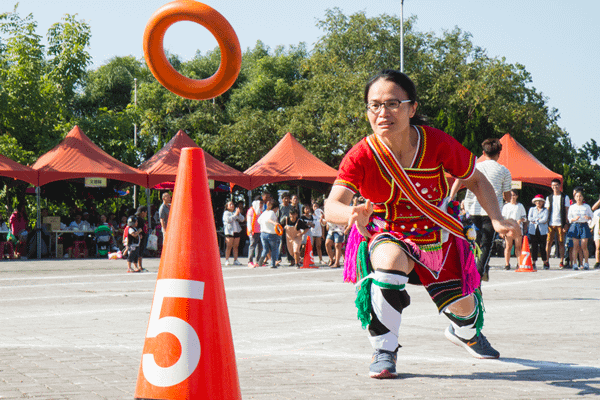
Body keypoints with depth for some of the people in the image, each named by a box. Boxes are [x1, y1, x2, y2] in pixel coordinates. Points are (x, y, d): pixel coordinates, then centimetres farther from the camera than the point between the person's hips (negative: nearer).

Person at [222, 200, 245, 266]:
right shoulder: (226, 213, 2)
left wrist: (238, 214, -10)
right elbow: (228, 220, -16)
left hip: (237, 231, 5)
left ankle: (235, 260, 8)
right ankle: (227, 260, -5)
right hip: (229, 231, -5)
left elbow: (242, 219, 7)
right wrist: (235, 214, -16)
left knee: (236, 246, 5)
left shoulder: (236, 211, 16)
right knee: (229, 246, -7)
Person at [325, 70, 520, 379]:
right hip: (388, 236, -2)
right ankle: (384, 351, -20)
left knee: (464, 307, 9)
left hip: (437, 237, 2)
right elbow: (332, 206, -36)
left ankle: (464, 331, 53)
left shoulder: (438, 144, -22)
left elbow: (476, 180, -6)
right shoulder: (361, 156, -24)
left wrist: (497, 219, -21)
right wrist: (353, 214, -59)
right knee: (389, 259, -37)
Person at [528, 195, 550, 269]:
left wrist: (536, 221, -9)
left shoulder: (545, 210, 9)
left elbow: (545, 219, -6)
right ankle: (533, 263, 2)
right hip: (533, 230, 1)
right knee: (534, 247, -2)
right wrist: (538, 219, -8)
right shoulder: (532, 209, 15)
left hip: (542, 230, -1)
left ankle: (545, 262, 7)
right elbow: (529, 218, 1)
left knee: (542, 247, -3)